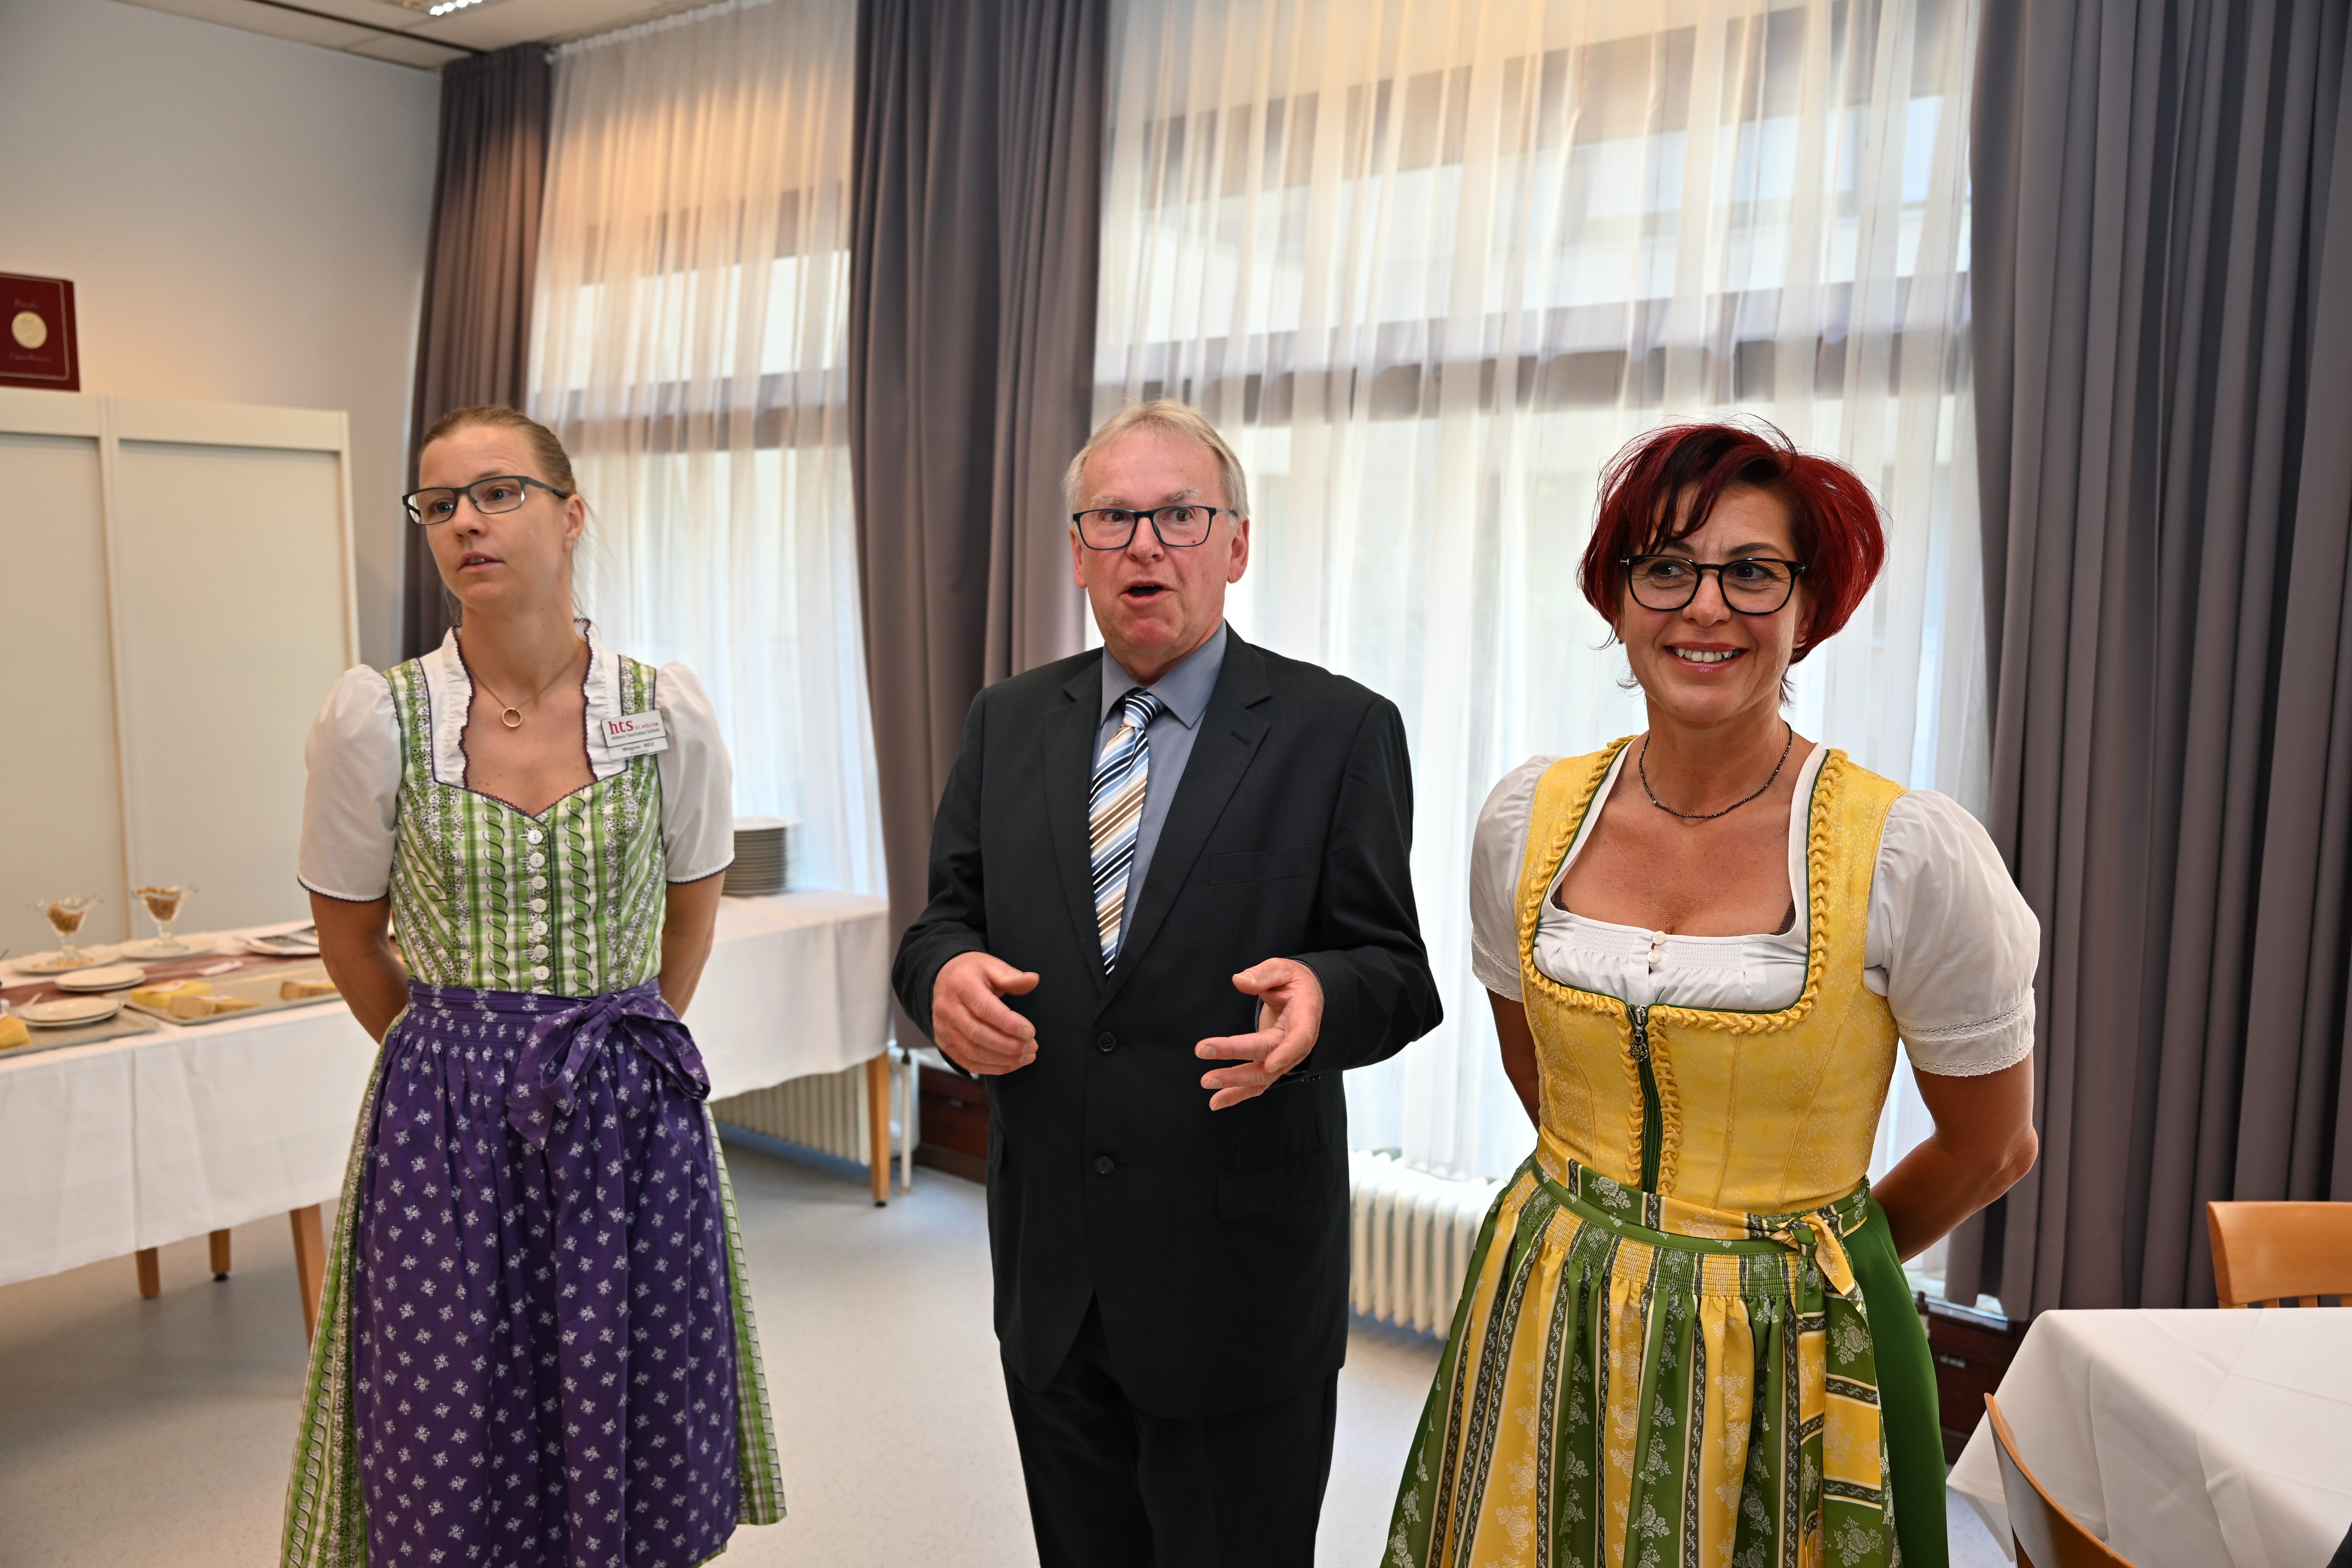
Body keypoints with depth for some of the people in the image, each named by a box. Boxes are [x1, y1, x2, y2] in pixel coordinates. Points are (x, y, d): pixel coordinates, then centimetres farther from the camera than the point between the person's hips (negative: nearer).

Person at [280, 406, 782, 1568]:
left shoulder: (669, 712, -5)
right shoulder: (372, 718, -7)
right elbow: (351, 941, 7)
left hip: (634, 1123, 1)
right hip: (444, 1129, 0)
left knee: (638, 1471, 11)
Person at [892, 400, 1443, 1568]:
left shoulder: (1338, 730, -7)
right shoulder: (1007, 723, 6)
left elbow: (1396, 972, -7)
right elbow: (946, 917, 7)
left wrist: (1321, 999, -29)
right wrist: (944, 975, -17)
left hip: (1241, 1276, -4)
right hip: (1048, 1269, 4)